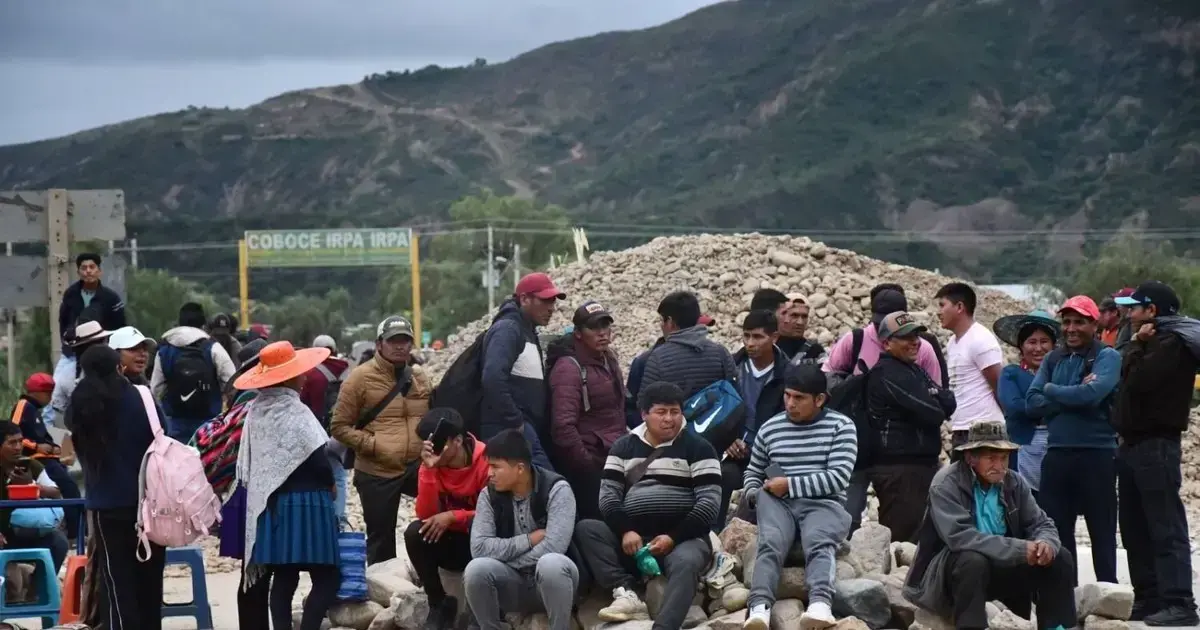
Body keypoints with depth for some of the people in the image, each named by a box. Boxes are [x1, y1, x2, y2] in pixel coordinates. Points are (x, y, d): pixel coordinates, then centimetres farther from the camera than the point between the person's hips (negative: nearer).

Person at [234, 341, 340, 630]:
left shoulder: (256, 411, 5)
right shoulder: (295, 412, -15)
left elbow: (246, 465, 8)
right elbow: (317, 460, -13)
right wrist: (330, 484, 6)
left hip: (270, 505, 7)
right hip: (304, 504, -7)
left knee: (284, 578, 9)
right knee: (326, 578, -3)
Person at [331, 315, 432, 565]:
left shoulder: (421, 377, 10)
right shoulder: (361, 377, -5)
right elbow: (339, 426, -5)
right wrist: (372, 444, -16)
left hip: (417, 466, 4)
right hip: (376, 472, -3)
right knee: (381, 540, 4)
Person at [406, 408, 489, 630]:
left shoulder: (485, 461, -19)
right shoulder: (432, 463, -6)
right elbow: (425, 515, -16)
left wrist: (453, 516, -26)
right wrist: (429, 469, -26)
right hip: (449, 543, 4)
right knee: (415, 532, -23)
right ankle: (439, 603, -9)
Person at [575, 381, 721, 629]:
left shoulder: (698, 448, 4)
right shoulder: (624, 447, 14)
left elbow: (709, 503, -5)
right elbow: (608, 495, 5)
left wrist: (673, 538, -16)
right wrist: (625, 531, -14)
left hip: (683, 538, -4)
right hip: (633, 538, 4)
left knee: (685, 564, -37)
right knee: (585, 529, -18)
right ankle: (626, 593, -31)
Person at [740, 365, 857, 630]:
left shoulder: (841, 426, 6)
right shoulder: (770, 428, 18)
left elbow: (838, 477, -5)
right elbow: (753, 472, 31)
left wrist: (789, 485, -8)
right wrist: (755, 495, 7)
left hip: (823, 505, -2)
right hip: (779, 504, 2)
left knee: (819, 544, -37)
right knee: (770, 545, -33)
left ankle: (820, 604, -63)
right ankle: (760, 608, -55)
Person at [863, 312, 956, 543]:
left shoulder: (914, 371, 20)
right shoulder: (888, 373, -13)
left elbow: (949, 402, 9)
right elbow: (932, 413, -19)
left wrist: (936, 398, -11)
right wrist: (937, 404, 3)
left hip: (921, 464, 10)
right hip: (897, 469, -10)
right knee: (903, 539, -11)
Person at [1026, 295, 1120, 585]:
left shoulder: (1107, 357, -2)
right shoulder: (1052, 360, 12)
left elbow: (1092, 394, -20)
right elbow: (1032, 403, 0)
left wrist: (1051, 390, -6)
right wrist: (1073, 397, -12)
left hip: (1097, 453, -5)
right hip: (1057, 454, 5)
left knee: (1101, 529, 2)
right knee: (1056, 529, 9)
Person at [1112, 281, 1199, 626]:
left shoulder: (1172, 344, -13)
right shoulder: (1152, 340, 19)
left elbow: (1138, 380, -22)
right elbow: (1128, 380, 13)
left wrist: (1137, 346, -7)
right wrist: (1138, 345, 2)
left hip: (1156, 446, -10)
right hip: (1134, 443, 10)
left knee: (1166, 529, -13)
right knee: (1136, 530, 12)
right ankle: (1148, 599, 18)